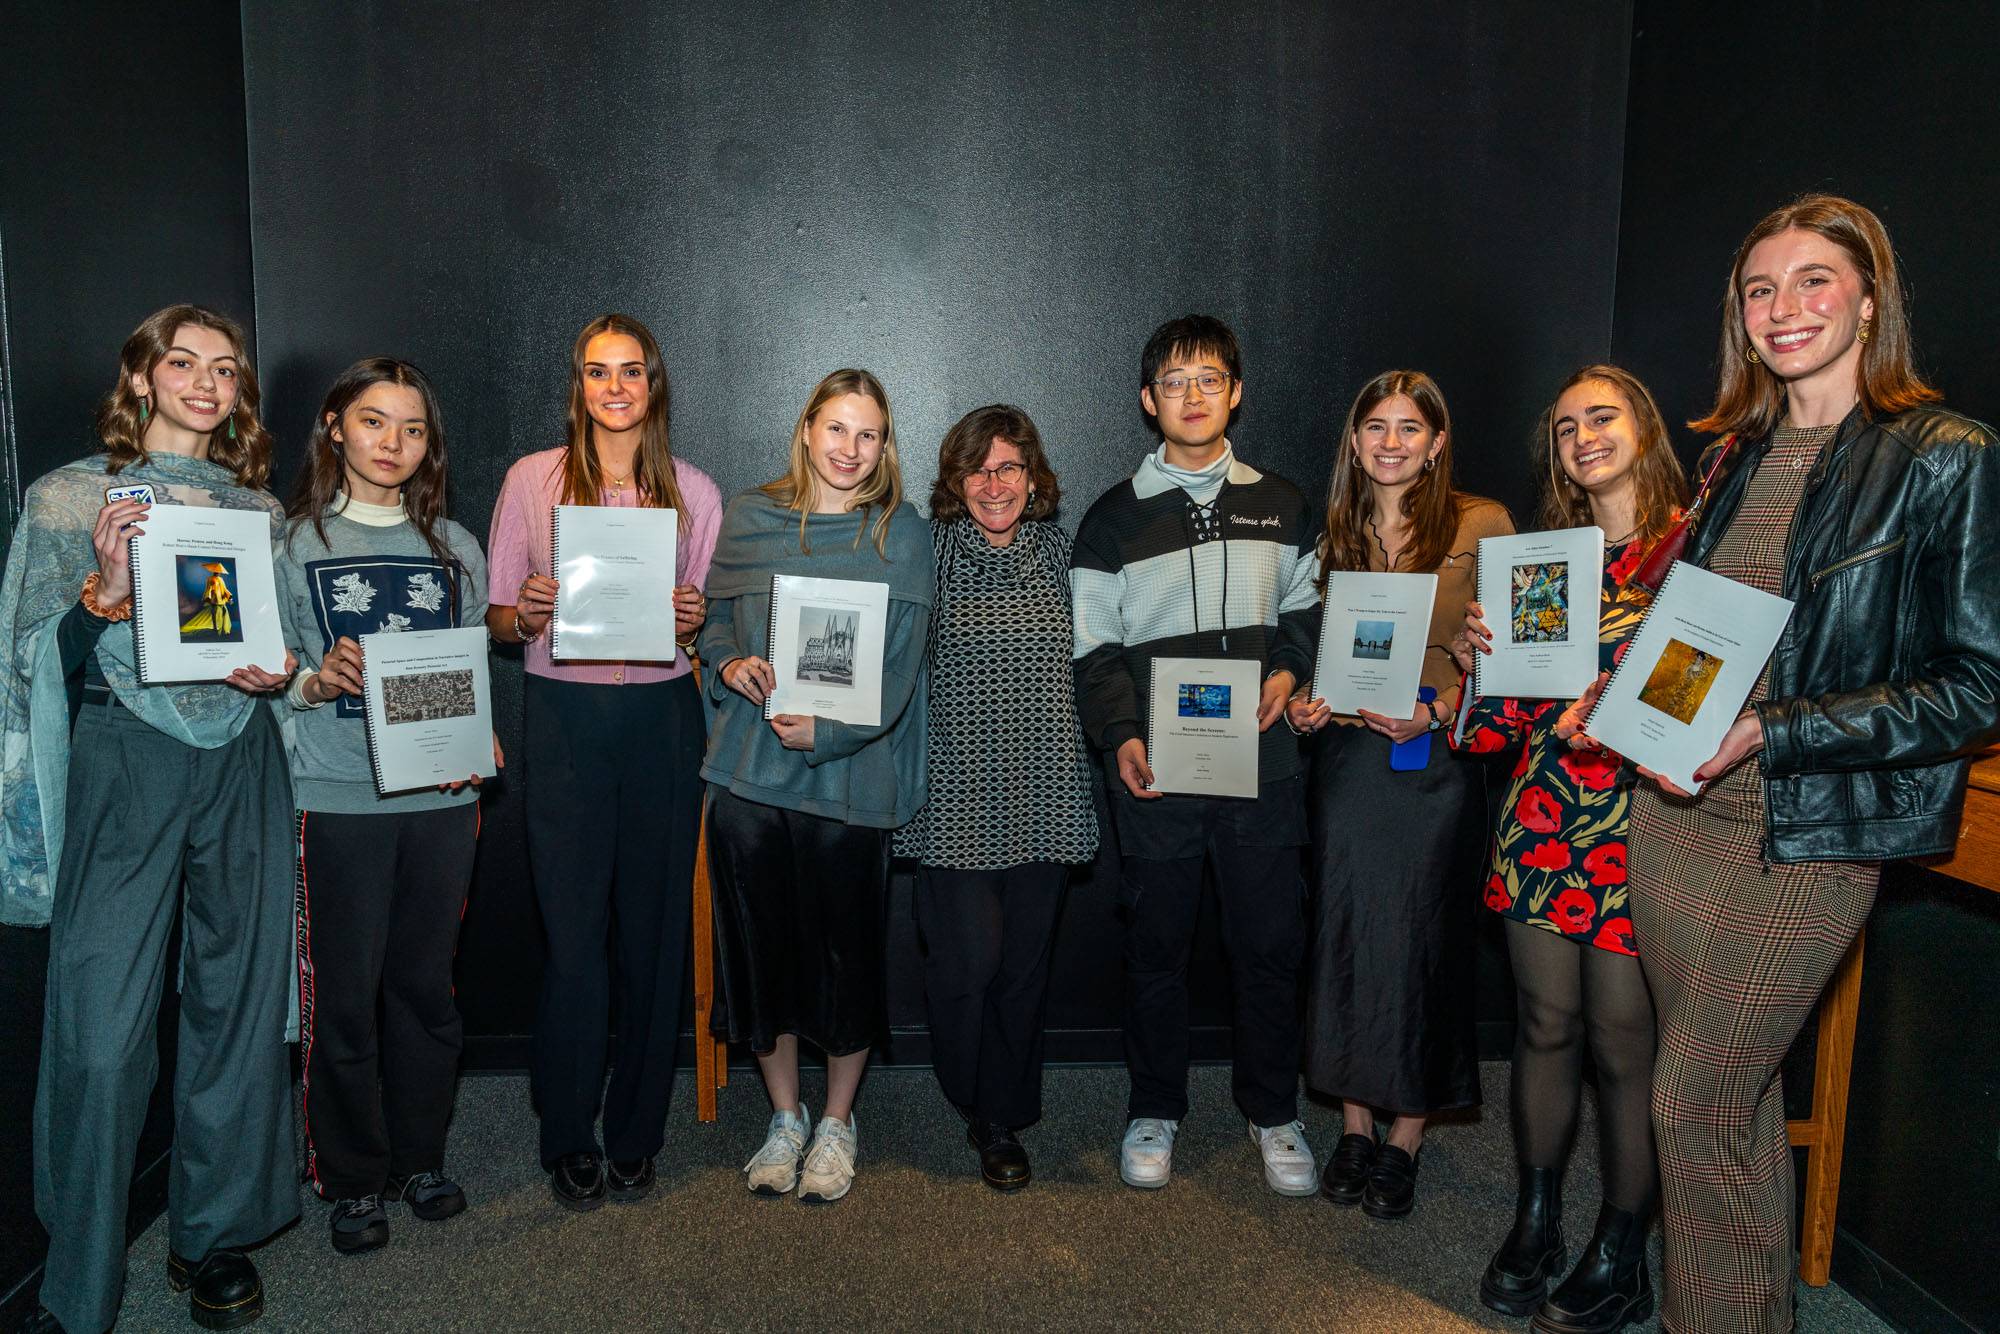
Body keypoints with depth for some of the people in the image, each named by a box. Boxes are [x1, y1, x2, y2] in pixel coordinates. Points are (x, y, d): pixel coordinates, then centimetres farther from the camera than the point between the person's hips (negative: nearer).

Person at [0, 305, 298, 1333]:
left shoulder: (259, 507, 14)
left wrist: (277, 673, -1)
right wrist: (104, 591, -17)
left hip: (241, 764, 3)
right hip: (121, 759, -3)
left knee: (238, 1001, 7)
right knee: (101, 1029, -5)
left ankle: (214, 1238, 24)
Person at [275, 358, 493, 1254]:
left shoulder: (454, 546, 10)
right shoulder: (292, 542, 1)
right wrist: (317, 682, -18)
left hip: (440, 796, 3)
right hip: (336, 800, -2)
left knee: (426, 985, 11)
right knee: (344, 994, 4)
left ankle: (420, 1157, 28)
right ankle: (352, 1180, 21)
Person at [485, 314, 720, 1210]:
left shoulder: (694, 491, 9)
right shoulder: (532, 479, 6)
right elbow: (496, 618, 8)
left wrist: (695, 622, -9)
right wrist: (526, 615, -14)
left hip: (662, 716, 1)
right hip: (563, 714, -1)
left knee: (654, 925, 4)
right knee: (572, 927, -1)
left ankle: (635, 1135, 20)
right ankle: (568, 1137, 17)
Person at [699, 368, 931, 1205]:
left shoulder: (900, 535, -1)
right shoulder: (748, 518, 6)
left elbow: (900, 666, -7)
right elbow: (713, 618, 15)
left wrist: (824, 731, -19)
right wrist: (730, 661, -8)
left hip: (850, 773, -2)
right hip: (748, 767, 2)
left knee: (846, 951, 6)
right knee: (761, 946, 9)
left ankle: (837, 1123, 27)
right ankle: (784, 1118, 30)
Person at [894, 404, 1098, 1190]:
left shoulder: (1060, 553, 9)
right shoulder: (928, 552, -1)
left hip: (1044, 797, 3)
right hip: (957, 796, -3)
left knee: (1025, 963, 10)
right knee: (968, 961, -6)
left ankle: (1005, 1117, 29)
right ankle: (976, 1106, 22)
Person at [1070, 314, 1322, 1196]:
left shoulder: (1279, 505, 10)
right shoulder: (1115, 519, 4)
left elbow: (1307, 611, 18)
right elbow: (1095, 649, 2)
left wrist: (1288, 670, -2)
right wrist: (1121, 735, -13)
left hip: (1261, 762, 2)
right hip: (1156, 769, -1)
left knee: (1270, 942, 7)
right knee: (1156, 944, 9)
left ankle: (1272, 1112, 25)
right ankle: (1155, 1109, 26)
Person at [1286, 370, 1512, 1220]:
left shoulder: (1482, 527, -2)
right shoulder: (1337, 532, 11)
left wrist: (1438, 711, -17)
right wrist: (1303, 700, -3)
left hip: (1436, 761, -3)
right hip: (1345, 757, 4)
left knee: (1419, 943, 2)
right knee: (1343, 936, 7)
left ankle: (1405, 1140, 17)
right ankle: (1354, 1124, 22)